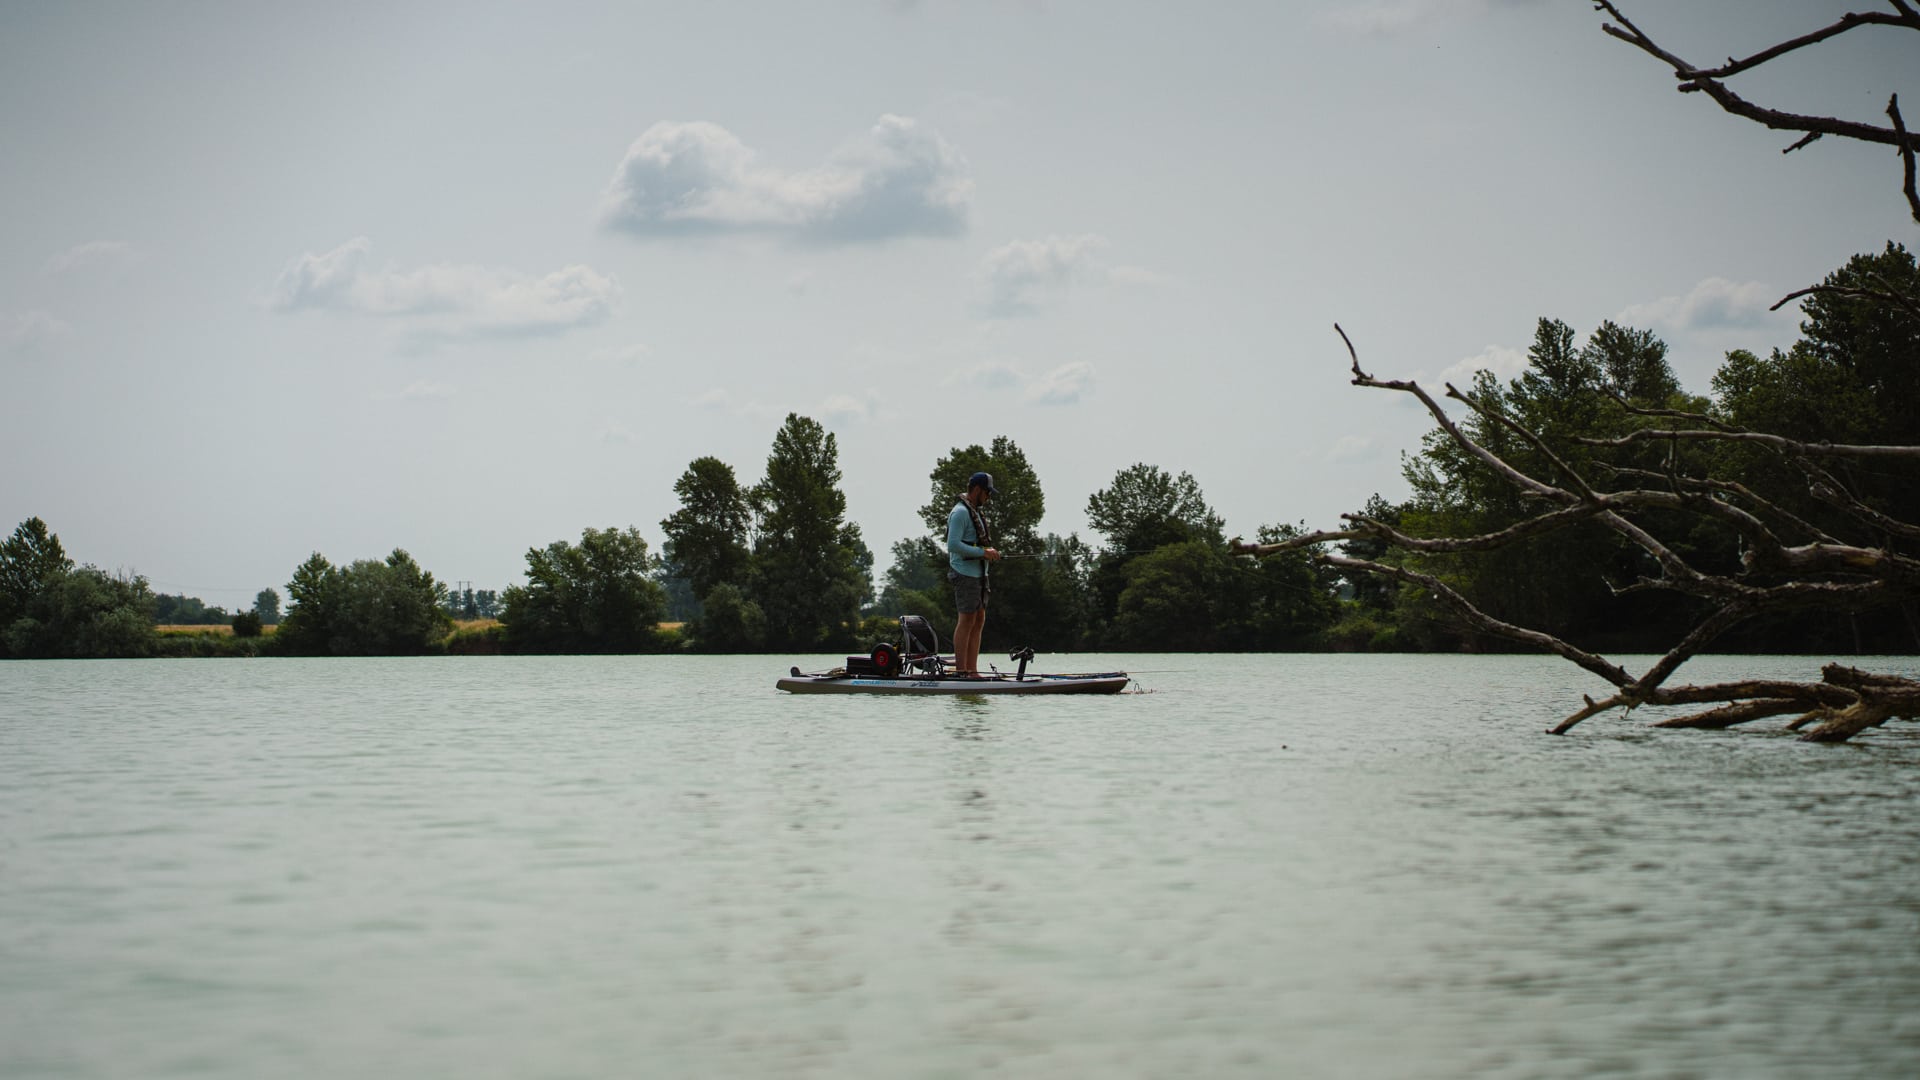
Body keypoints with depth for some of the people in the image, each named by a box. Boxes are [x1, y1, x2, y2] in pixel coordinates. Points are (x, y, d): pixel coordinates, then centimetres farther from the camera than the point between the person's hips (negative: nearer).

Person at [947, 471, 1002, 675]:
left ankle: (972, 670, 10)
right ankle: (961, 671, -6)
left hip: (978, 574, 10)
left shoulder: (974, 512, 19)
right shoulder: (960, 512, -12)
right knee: (967, 621, -8)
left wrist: (988, 552, 6)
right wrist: (982, 552, -19)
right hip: (965, 574, -10)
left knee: (979, 620, 9)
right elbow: (953, 545, -22)